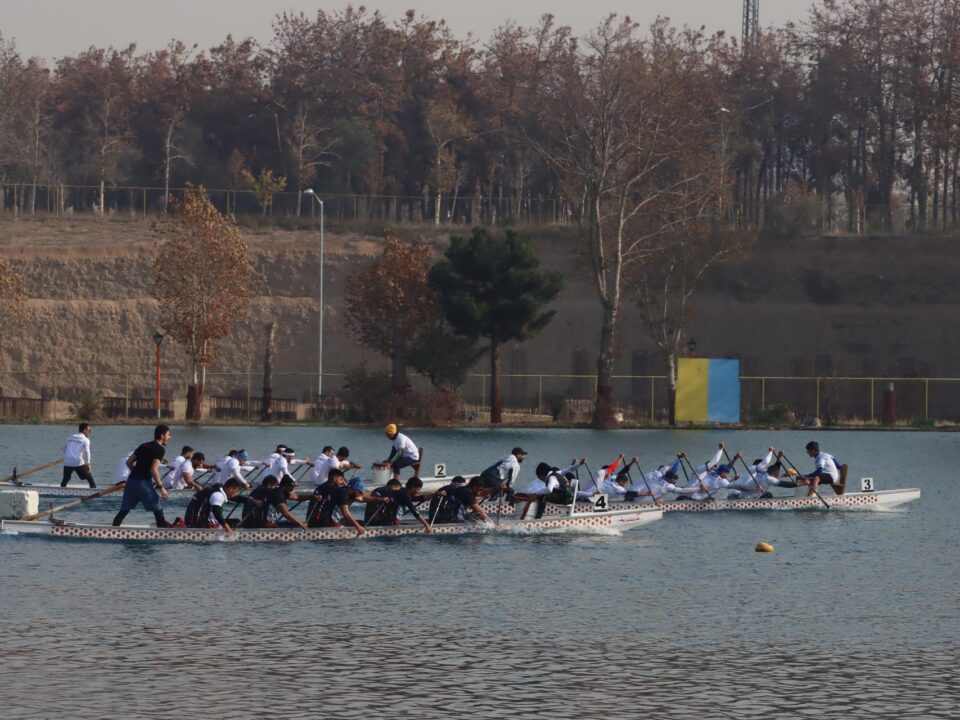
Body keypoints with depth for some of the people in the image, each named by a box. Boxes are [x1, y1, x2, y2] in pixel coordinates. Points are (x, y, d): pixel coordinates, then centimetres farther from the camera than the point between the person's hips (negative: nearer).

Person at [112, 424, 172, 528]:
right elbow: (154, 469, -16)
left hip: (131, 480, 7)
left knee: (124, 510, 8)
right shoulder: (160, 449, -5)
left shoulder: (144, 446, 18)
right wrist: (161, 487, -12)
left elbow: (129, 462, 18)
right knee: (158, 508, 2)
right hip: (144, 482, -7)